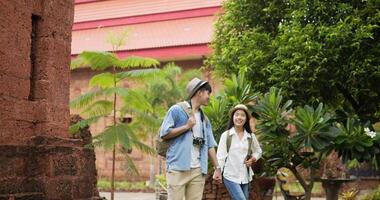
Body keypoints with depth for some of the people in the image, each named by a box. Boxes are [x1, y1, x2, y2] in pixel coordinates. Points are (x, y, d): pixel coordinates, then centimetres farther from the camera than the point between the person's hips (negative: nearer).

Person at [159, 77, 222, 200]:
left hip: (198, 170, 6)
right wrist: (187, 126, -7)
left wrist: (217, 167, 13)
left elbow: (210, 145, 18)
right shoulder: (177, 110, 0)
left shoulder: (204, 119, 18)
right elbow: (163, 134, -6)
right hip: (178, 168, -6)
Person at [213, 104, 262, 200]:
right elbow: (220, 155, -8)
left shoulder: (251, 136, 6)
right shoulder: (226, 135, -5)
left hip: (245, 177, 5)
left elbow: (258, 151, 20)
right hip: (230, 176, -5)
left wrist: (253, 159, 0)